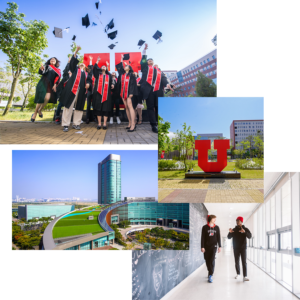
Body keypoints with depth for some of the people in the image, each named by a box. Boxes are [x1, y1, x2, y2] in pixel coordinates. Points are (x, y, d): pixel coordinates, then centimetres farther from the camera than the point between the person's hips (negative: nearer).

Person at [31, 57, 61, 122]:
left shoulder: (57, 70, 18)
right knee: (41, 99, -15)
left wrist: (55, 85, -6)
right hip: (43, 84, -2)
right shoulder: (46, 66, 10)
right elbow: (41, 72, -5)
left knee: (47, 98, -19)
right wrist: (41, 69, -28)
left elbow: (57, 78, 11)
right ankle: (35, 113, -1)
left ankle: (40, 110, 5)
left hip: (50, 85, 2)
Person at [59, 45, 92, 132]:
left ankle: (76, 124, 10)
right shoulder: (75, 69, 18)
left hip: (82, 91, 2)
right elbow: (73, 61, 4)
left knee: (79, 107, 2)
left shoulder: (87, 73, 22)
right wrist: (76, 51, -4)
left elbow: (89, 80, 8)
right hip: (72, 89, -2)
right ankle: (66, 124, -6)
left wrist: (88, 84, -16)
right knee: (69, 106, -6)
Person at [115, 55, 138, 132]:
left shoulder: (131, 75, 1)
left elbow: (133, 84, -7)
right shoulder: (122, 74, 17)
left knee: (130, 106, -16)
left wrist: (131, 93, -17)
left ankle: (133, 124, -23)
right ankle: (130, 123, 4)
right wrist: (122, 59, 28)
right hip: (123, 92, 6)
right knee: (126, 107, 3)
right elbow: (119, 67, 24)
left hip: (128, 92, -6)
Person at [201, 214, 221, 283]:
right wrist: (202, 247, -9)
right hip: (206, 247, 0)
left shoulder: (216, 227, 6)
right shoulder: (205, 227, -1)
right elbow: (202, 238, -3)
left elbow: (218, 237, 9)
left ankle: (210, 276, -11)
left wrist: (219, 246, 5)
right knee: (207, 261, 5)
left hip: (213, 246, 0)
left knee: (212, 261, -10)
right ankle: (210, 272, 24)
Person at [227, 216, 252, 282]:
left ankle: (245, 276, -14)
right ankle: (238, 274, 22)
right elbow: (229, 237, 3)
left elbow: (250, 236, -14)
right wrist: (230, 232, -20)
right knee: (237, 262, 8)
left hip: (243, 248, -2)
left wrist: (244, 232, -33)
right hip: (236, 248, 2)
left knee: (244, 262, -10)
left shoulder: (245, 229, 0)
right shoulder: (234, 230, 6)